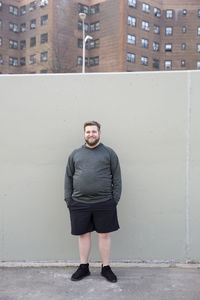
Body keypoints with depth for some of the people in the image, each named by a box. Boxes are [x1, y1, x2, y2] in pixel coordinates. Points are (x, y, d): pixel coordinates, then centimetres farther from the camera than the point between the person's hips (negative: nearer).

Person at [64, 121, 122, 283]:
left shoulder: (109, 153, 6)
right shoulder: (75, 154, 11)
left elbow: (117, 178, 4)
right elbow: (68, 177, 12)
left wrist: (115, 199, -3)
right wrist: (68, 199, 4)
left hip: (104, 203, -1)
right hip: (79, 203, 2)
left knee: (104, 235, 6)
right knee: (83, 234, 10)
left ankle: (106, 268, 21)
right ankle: (84, 267, 25)